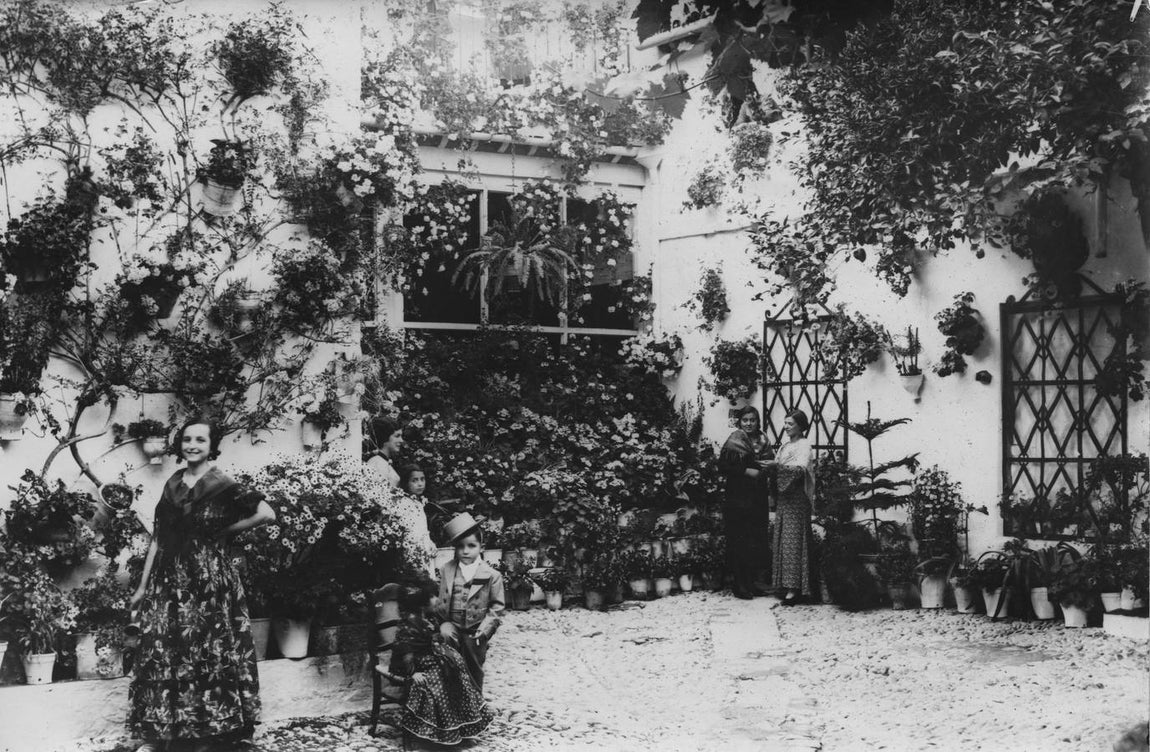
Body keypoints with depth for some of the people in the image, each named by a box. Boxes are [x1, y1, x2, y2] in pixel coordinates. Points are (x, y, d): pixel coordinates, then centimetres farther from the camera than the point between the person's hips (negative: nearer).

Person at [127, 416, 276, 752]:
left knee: (206, 655, 0)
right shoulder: (172, 484, 9)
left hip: (208, 580, -5)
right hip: (168, 579, 5)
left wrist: (223, 531, -5)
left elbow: (266, 513, -14)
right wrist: (143, 585, 11)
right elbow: (158, 536, 12)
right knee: (158, 653, 5)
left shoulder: (222, 486, -7)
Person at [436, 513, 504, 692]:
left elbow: (496, 606, -2)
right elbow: (440, 600, 3)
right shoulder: (446, 571, 0)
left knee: (474, 671, 12)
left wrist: (486, 627, -12)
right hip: (452, 627, 1)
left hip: (475, 633, -1)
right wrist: (443, 623, -7)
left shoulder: (491, 575, -7)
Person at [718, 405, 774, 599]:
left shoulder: (762, 441, 12)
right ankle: (738, 584, 1)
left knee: (756, 541, 6)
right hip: (738, 497, -6)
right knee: (738, 541, -5)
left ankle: (750, 582, 14)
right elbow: (723, 467, -10)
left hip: (758, 498, 6)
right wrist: (746, 471, -17)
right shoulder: (734, 442, -5)